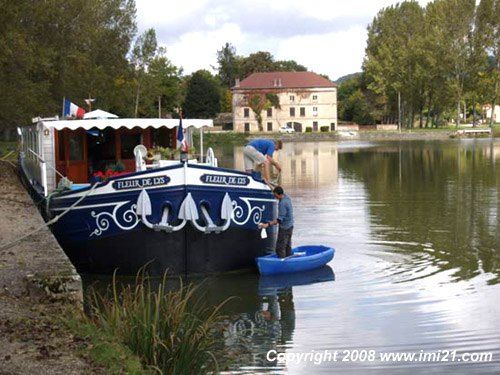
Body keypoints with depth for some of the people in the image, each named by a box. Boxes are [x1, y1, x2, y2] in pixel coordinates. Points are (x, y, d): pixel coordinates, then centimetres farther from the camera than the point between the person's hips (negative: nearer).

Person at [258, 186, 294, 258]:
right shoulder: (286, 196, 1)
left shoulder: (283, 203, -26)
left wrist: (268, 225, -33)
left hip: (284, 228, -10)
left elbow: (279, 219, -29)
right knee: (287, 247, 16)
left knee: (280, 248, -6)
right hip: (290, 226, 10)